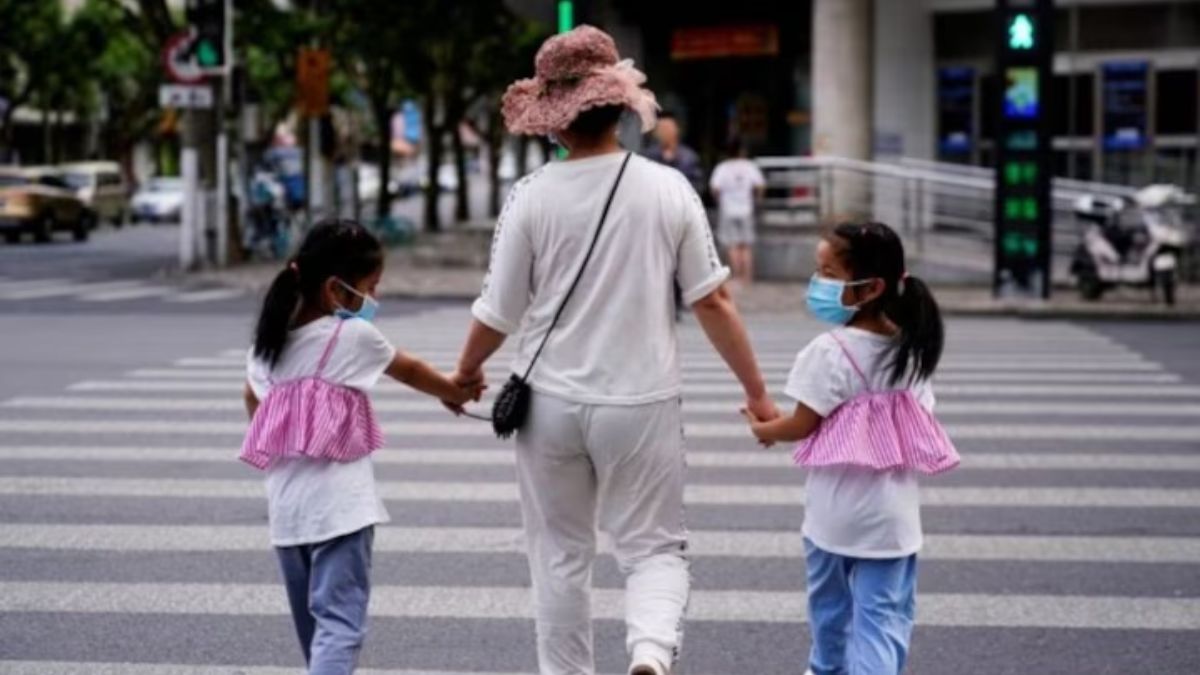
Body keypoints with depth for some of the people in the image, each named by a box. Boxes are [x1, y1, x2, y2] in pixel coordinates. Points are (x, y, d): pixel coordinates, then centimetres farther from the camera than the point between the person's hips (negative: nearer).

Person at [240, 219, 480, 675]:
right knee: (340, 624, -11)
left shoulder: (269, 339, 8)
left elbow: (253, 398, 24)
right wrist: (456, 392, 27)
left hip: (285, 506, 7)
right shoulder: (355, 335, -7)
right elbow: (411, 372, 9)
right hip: (338, 506, -6)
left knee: (313, 623, 20)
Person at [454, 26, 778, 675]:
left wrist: (466, 370, 17)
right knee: (652, 545, 10)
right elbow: (712, 302, -4)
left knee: (559, 555, 16)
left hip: (551, 402, 0)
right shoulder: (668, 189, -7)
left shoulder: (533, 195, -9)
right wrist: (757, 391, 7)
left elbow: (498, 312, -3)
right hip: (640, 403, 0)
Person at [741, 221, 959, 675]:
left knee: (831, 602, 20)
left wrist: (762, 429, 7)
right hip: (893, 511, 3)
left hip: (835, 510, -3)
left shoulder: (830, 352, -16)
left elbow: (803, 425, -12)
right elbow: (917, 422, 8)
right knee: (885, 612, 4)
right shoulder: (913, 350, 3)